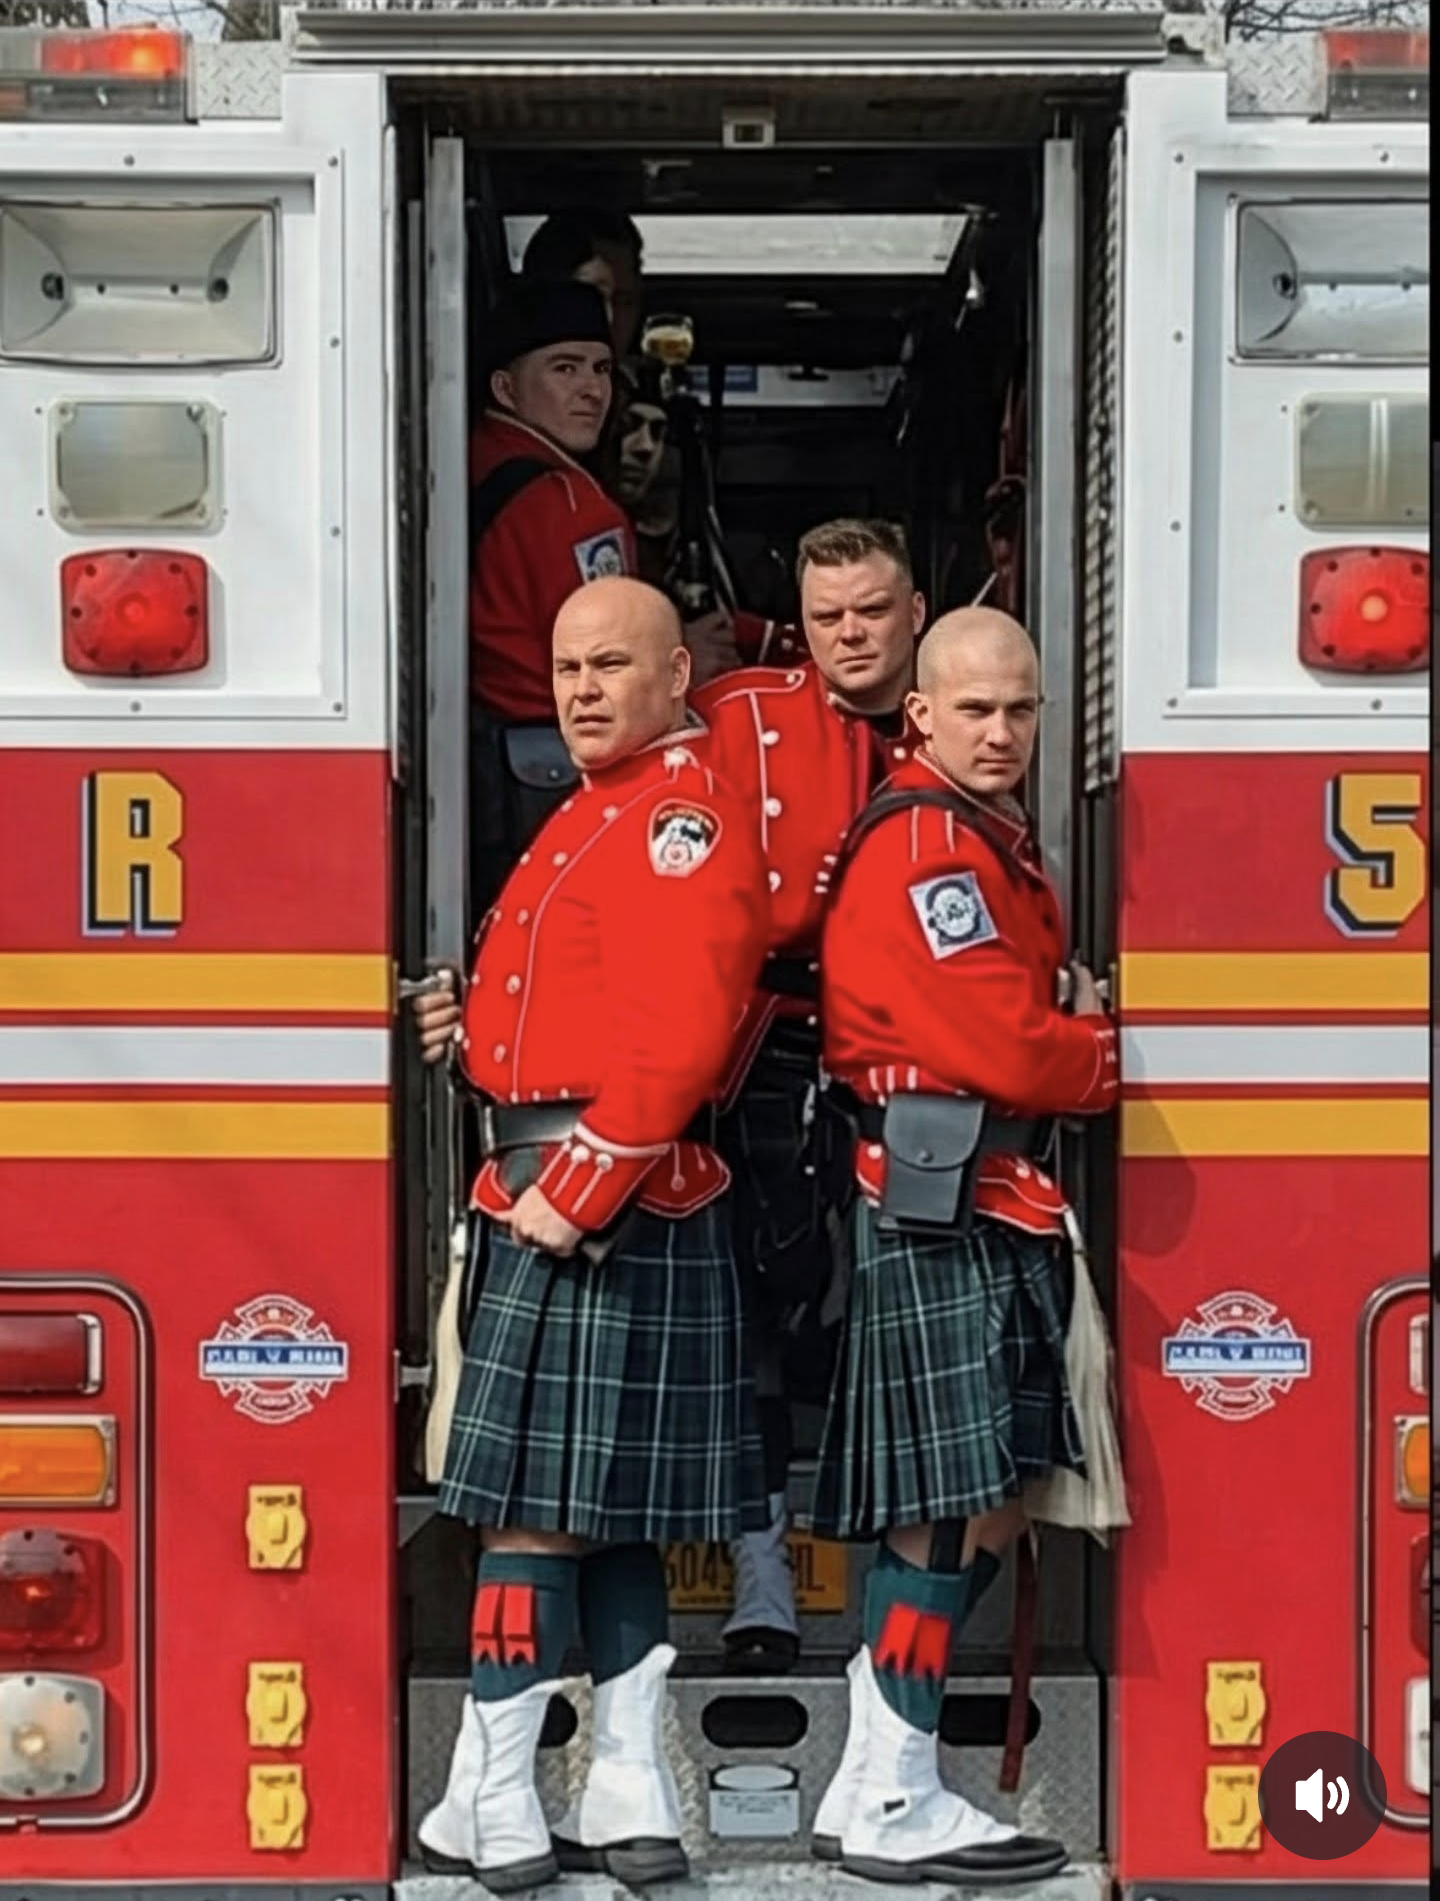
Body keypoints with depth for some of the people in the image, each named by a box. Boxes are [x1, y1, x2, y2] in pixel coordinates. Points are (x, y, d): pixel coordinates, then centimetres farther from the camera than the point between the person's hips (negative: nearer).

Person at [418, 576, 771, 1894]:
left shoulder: (679, 813, -13)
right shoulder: (604, 810, 20)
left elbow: (676, 1037, -22)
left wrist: (572, 1193, -21)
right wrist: (474, 1015, 9)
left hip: (604, 1195, -10)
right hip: (567, 1186, 10)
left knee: (534, 1504, -5)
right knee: (610, 1521, 11)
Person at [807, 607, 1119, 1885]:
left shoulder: (1002, 841, 19)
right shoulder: (923, 844, -14)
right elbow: (1007, 1053, -18)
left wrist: (1072, 1029, 4)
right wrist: (1110, 1057, -2)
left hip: (994, 1209, 10)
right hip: (938, 1208, -10)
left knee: (991, 1501, 11)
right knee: (957, 1506, -7)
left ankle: (874, 1786, 18)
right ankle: (894, 1810, 2)